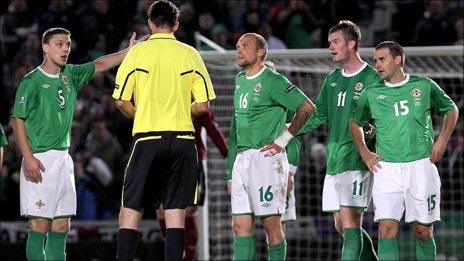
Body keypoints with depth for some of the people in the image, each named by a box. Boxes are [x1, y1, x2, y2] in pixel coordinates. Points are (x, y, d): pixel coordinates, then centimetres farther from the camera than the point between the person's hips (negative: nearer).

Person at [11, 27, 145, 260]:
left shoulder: (70, 75, 12)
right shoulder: (31, 81, -7)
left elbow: (99, 65, 15)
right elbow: (18, 121, -8)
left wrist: (129, 51, 1)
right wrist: (28, 157, -17)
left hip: (63, 159, 7)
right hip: (40, 161, -7)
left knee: (61, 226, 7)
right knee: (40, 225, -9)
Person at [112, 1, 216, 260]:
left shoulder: (138, 52, -1)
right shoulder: (190, 54, 4)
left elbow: (122, 101, -2)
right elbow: (203, 105, 2)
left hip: (148, 137, -2)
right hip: (182, 137, 2)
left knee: (131, 209, 5)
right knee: (176, 211, 3)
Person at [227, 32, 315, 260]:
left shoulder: (272, 81, -8)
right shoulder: (240, 80, 16)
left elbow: (307, 107, -13)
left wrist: (283, 140, -10)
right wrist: (231, 172, 22)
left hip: (266, 158, -8)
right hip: (241, 159, 8)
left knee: (271, 224, -3)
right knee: (241, 225, 3)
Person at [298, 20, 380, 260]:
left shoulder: (371, 78, -5)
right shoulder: (332, 79, 16)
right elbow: (317, 115, 20)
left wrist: (371, 129, -26)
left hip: (358, 160, -7)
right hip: (333, 160, 7)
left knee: (349, 221, -13)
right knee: (341, 224, 8)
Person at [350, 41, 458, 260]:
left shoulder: (424, 86, 3)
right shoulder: (371, 94, 6)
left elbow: (451, 110, 18)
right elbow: (355, 123, 23)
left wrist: (442, 140, 5)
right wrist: (364, 152, 11)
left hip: (420, 166, 0)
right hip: (386, 168, 0)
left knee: (423, 231, 4)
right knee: (387, 229, -12)